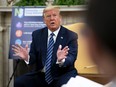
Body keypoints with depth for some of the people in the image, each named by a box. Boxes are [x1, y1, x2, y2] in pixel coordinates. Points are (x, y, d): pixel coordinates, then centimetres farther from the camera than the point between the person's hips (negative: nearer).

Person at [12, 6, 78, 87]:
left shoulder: (71, 36, -2)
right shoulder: (37, 34, 9)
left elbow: (71, 58, -14)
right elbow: (34, 57, 7)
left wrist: (61, 60, -37)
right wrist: (27, 57, -18)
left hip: (62, 75, -3)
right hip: (41, 75, 4)